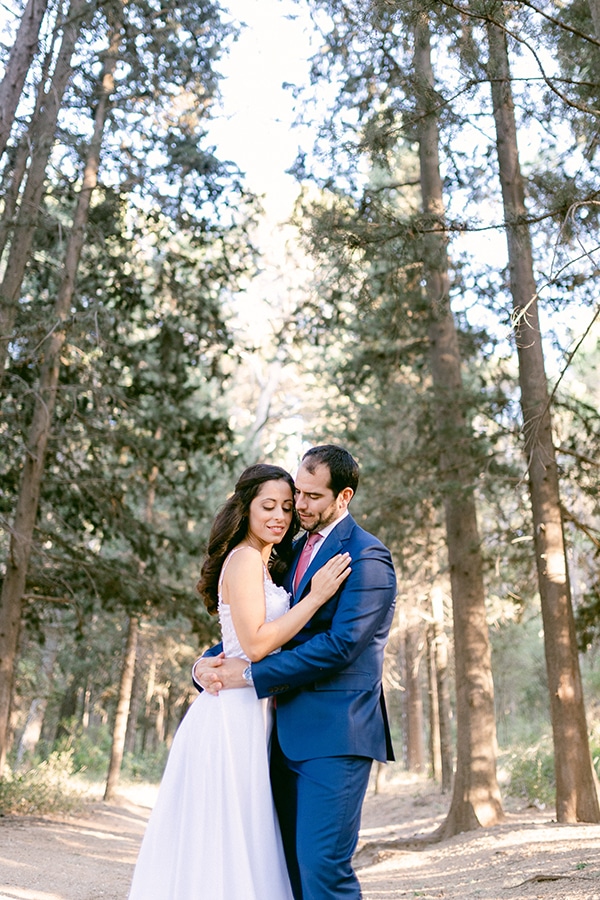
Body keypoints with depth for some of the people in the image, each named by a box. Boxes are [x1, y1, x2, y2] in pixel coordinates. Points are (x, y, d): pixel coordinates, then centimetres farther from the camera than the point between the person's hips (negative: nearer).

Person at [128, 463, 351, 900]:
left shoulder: (265, 565, 17)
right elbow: (255, 643, -19)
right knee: (230, 839, -3)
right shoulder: (245, 558, -11)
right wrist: (316, 596, -17)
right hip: (235, 712, -9)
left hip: (252, 713, 9)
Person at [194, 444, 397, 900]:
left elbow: (340, 645, -19)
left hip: (335, 733, -8)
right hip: (290, 733, 8)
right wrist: (208, 662, 0)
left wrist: (252, 674, -15)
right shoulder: (295, 550, 17)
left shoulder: (367, 557, -9)